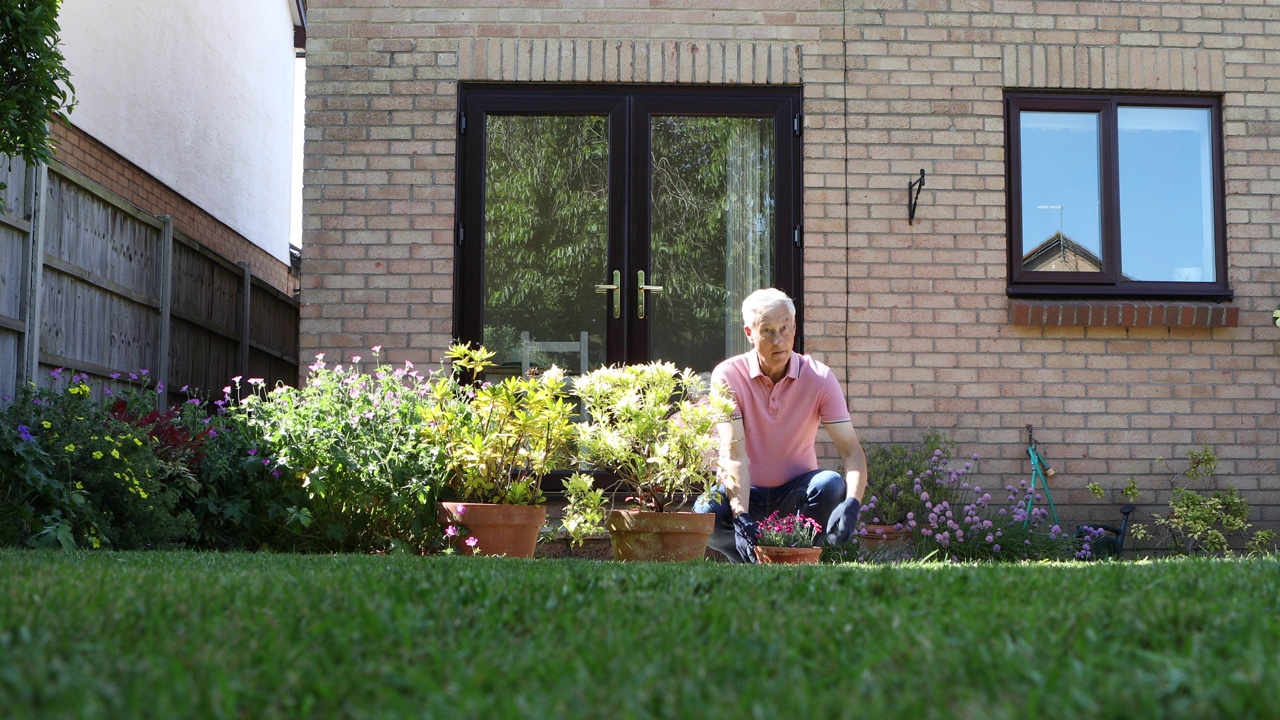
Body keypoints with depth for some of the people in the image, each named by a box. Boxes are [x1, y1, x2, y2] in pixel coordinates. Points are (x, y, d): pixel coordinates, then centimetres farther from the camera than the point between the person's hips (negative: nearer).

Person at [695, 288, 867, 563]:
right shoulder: (728, 376, -13)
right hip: (744, 492, -1)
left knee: (831, 484, -31)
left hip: (796, 492, 2)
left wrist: (852, 504, -36)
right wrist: (742, 518, -38)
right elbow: (733, 453, -23)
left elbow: (851, 450, -15)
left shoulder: (819, 378, -9)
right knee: (705, 512, -33)